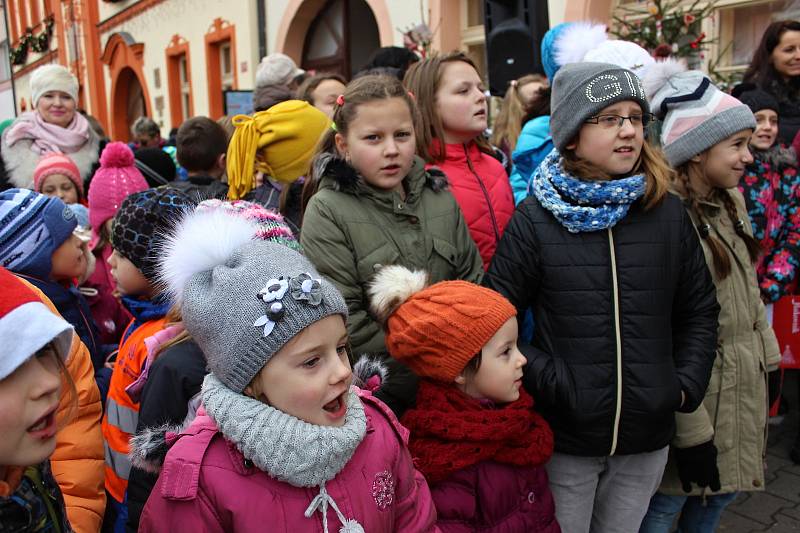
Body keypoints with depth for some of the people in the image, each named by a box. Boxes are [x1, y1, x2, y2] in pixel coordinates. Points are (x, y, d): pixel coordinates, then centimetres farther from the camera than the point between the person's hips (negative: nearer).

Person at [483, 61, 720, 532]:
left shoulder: (668, 213, 0)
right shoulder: (536, 218, -10)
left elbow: (700, 311, 9)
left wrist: (688, 385, 0)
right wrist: (549, 381, -16)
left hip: (649, 435, 3)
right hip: (565, 434, -3)